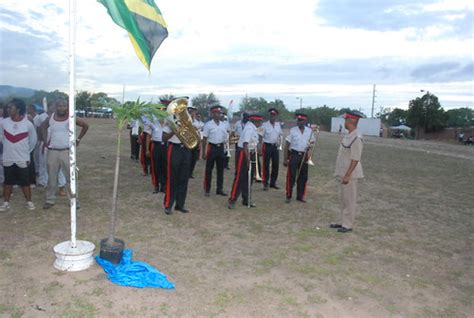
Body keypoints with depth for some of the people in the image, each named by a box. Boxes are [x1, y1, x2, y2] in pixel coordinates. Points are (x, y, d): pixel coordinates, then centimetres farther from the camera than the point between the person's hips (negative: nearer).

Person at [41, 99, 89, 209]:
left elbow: (85, 125, 7)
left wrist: (78, 139, 5)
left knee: (71, 177, 1)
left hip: (67, 151, -3)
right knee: (52, 177, 9)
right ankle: (50, 200, 21)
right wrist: (45, 139, 12)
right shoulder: (51, 117, 3)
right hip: (52, 151, 3)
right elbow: (43, 126, 24)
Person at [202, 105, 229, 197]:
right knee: (209, 169, 3)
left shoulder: (224, 125, 4)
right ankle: (207, 190, 13)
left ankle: (219, 189, 20)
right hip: (212, 147, -4)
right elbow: (204, 139, -6)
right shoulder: (208, 124, -7)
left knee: (220, 169, 9)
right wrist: (203, 153, -8)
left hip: (221, 147, 4)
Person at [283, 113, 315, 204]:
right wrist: (285, 159, -8)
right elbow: (287, 145, -4)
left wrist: (310, 149, -7)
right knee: (291, 176, -3)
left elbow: (312, 142, 16)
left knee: (303, 177, 10)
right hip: (294, 155, -4)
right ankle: (288, 196, 10)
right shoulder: (293, 130, -5)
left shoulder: (309, 131, 4)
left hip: (304, 156, 4)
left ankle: (300, 196, 23)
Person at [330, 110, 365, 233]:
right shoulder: (348, 136, 10)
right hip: (343, 173, 10)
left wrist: (347, 175, -23)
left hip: (349, 175, -10)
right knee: (343, 199, 17)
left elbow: (355, 159, -22)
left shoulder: (356, 138, -19)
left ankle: (348, 225, 11)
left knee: (349, 200, 1)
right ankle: (344, 222, 28)